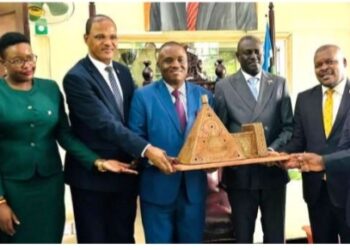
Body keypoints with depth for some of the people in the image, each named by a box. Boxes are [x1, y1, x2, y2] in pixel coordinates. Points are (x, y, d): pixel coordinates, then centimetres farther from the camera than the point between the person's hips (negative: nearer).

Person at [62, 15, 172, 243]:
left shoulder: (123, 72, 8)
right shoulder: (76, 78, -16)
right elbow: (105, 123, -25)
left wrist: (138, 158, -4)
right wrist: (146, 149, -31)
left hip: (126, 171, 6)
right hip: (92, 174, -6)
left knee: (124, 237, 18)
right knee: (94, 238, 10)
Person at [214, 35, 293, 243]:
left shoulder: (279, 84, 7)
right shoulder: (224, 86, 2)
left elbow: (288, 125, 4)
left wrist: (274, 148, -14)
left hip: (273, 171, 2)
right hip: (240, 173, -1)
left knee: (275, 236, 12)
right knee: (243, 235, 12)